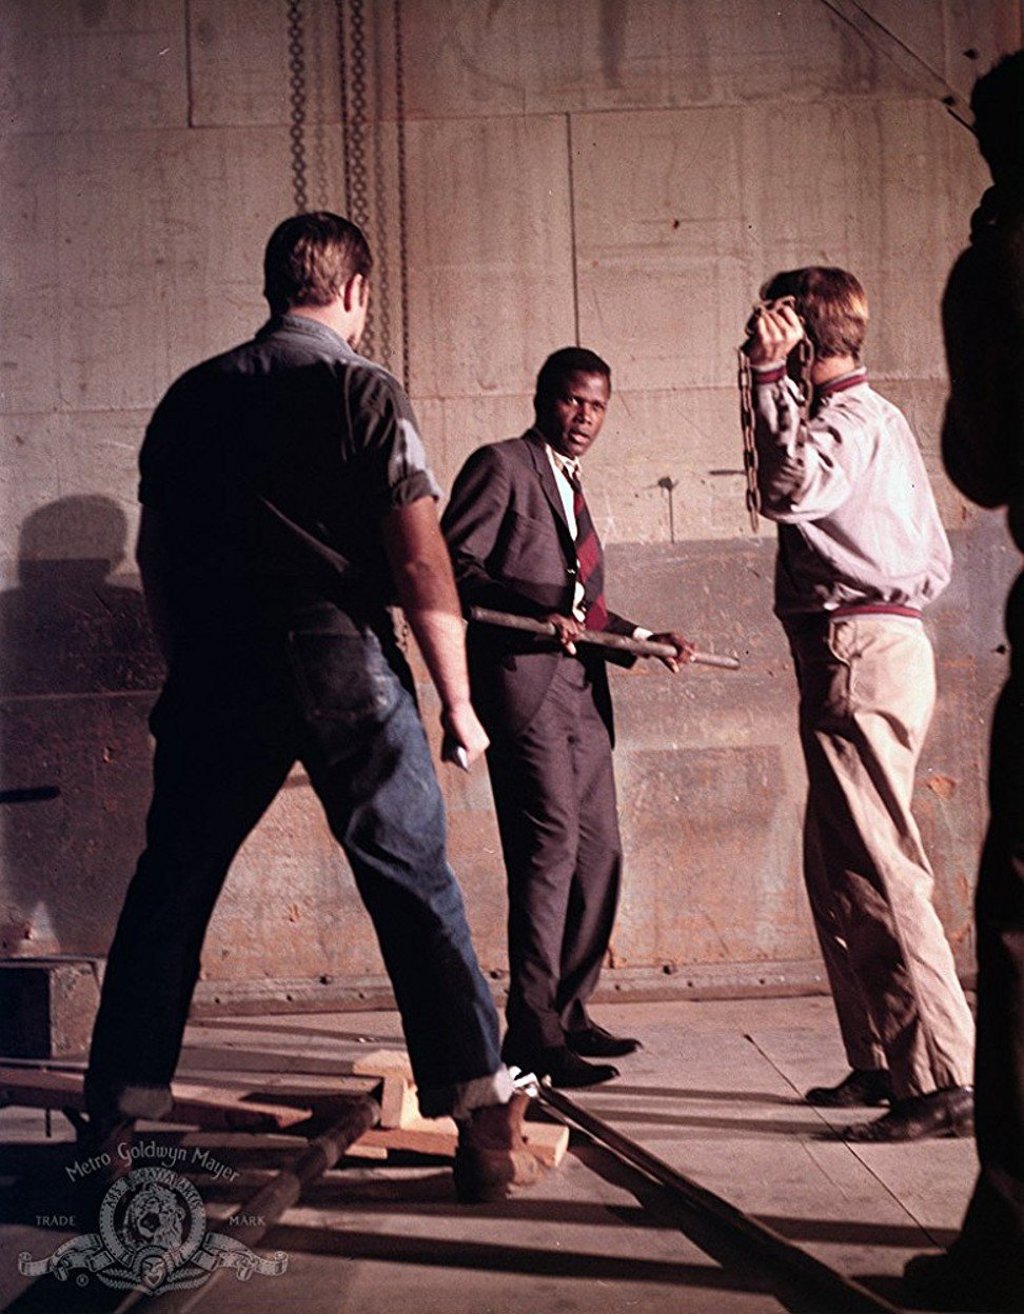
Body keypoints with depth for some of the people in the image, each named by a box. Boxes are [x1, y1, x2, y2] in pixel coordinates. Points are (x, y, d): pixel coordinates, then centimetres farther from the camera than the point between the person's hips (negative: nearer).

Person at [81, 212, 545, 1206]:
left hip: (216, 676, 4)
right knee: (415, 891, 3)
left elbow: (154, 560, 15)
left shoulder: (192, 396, 11)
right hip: (345, 672, -3)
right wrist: (458, 702, -1)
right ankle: (486, 1130, 7)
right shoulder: (365, 394, -2)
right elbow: (420, 565, -8)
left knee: (168, 893, 14)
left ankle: (110, 1122, 20)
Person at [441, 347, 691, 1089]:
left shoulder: (571, 490, 25)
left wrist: (645, 638, 14)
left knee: (599, 851, 9)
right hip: (522, 679, -9)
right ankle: (533, 1034, -8)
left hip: (579, 688, 9)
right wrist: (538, 611, -23)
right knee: (550, 842, -13)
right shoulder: (501, 465, -1)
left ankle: (568, 1014, 20)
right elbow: (453, 563, -13)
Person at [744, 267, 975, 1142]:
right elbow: (936, 559, 24)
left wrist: (771, 376, -23)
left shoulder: (847, 418, -9)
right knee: (839, 873, 14)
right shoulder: (880, 418, 22)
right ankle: (882, 1061, 22)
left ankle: (944, 1083, -8)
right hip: (892, 639, 11)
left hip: (856, 657, -11)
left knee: (880, 875, -10)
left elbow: (789, 490, -32)